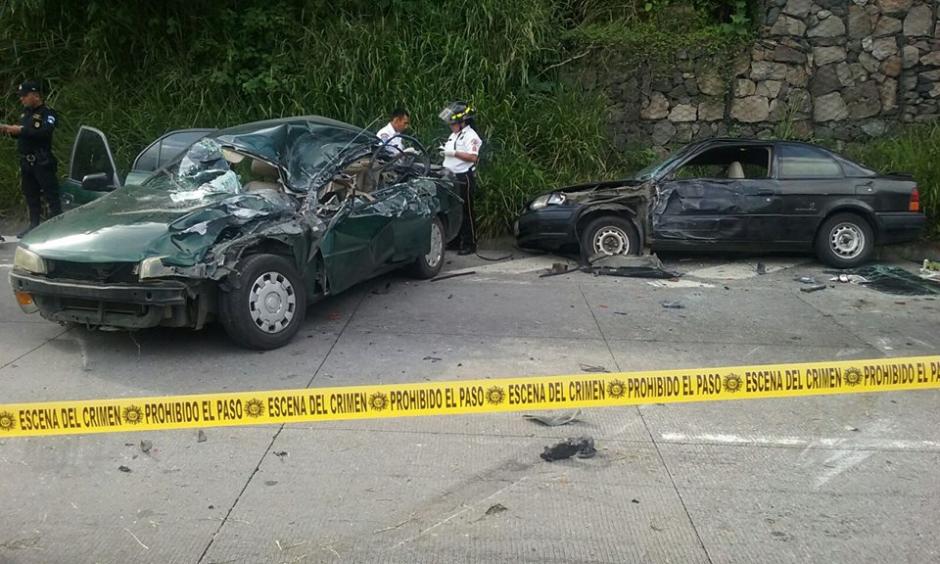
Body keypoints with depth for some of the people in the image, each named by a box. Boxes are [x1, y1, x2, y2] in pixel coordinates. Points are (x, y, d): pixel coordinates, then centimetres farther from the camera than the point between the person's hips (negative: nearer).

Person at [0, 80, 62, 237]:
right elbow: (22, 133, 20)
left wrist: (21, 130, -25)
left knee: (51, 195, -8)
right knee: (30, 195, 13)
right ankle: (34, 225, 20)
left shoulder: (48, 113, -8)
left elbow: (44, 132, -26)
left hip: (42, 162, -8)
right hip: (26, 161, 8)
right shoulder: (25, 112, 15)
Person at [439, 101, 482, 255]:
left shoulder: (470, 136, -10)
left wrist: (453, 153, -24)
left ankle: (469, 244, 1)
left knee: (466, 212, -4)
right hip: (451, 177, 9)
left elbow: (473, 157, -22)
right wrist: (445, 151, 11)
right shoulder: (453, 135, 18)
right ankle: (455, 241, 21)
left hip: (464, 178, -9)